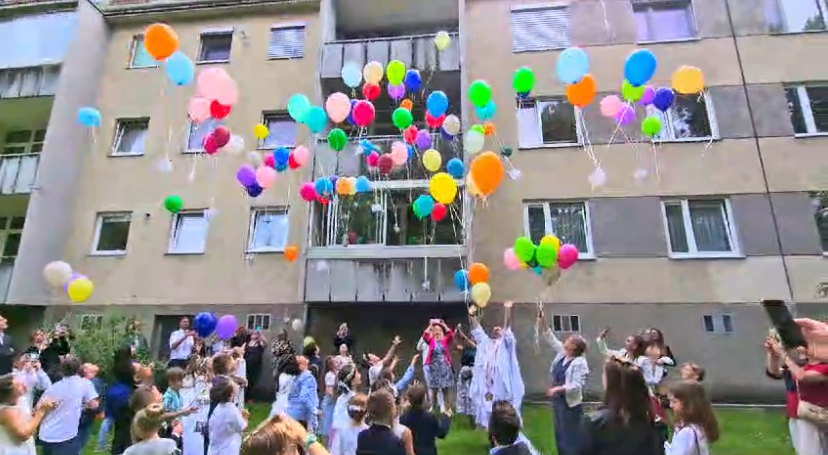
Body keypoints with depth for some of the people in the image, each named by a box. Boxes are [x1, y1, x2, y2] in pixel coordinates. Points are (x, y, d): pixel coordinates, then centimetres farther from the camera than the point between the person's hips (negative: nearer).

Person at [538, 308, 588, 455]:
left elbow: (577, 385, -27)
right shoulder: (562, 353, 2)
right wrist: (543, 323, 1)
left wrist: (558, 389, -33)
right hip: (558, 401, 9)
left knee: (571, 435, 3)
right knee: (560, 433, 19)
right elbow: (552, 339, 9)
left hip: (570, 404, -9)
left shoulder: (579, 363, -21)